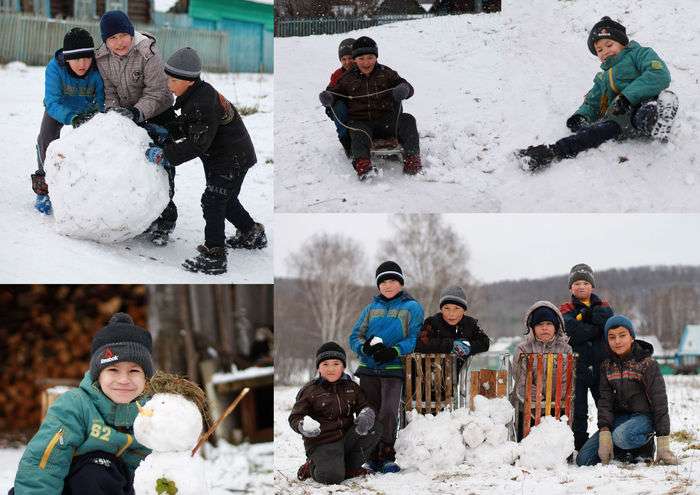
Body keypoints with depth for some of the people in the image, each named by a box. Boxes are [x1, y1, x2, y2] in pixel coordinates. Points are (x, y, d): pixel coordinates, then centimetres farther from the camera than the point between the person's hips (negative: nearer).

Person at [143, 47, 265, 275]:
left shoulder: (203, 104, -30)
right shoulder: (195, 96, 1)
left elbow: (197, 143, -31)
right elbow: (186, 125, 16)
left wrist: (165, 154, -28)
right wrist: (166, 133, 0)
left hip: (231, 159, -11)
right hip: (224, 156, 11)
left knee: (212, 202, -11)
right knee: (226, 199, 25)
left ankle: (213, 257, -10)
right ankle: (252, 235, 42)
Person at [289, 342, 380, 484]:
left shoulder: (352, 387, 10)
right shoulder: (309, 390, -3)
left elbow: (364, 405, 12)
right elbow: (295, 417, -2)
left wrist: (366, 415, -14)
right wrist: (304, 426, -26)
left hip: (347, 437, 5)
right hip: (323, 443, -5)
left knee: (375, 430, -17)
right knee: (333, 477, -30)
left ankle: (350, 466, -2)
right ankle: (312, 466, 6)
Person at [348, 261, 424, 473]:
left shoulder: (412, 307, 5)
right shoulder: (372, 308, 17)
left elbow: (415, 338, -3)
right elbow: (355, 336, 13)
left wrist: (394, 352, -19)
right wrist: (365, 347, -10)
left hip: (394, 368, -4)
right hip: (368, 368, 4)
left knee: (388, 412, -16)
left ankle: (387, 456, -4)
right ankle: (373, 457, 11)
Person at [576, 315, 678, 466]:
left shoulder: (647, 364, -9)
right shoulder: (607, 366, 5)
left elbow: (659, 402, -12)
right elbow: (605, 400, -2)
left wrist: (663, 445, -18)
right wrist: (604, 434, -19)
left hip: (643, 416, -5)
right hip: (618, 417, 5)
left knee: (621, 436, -39)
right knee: (583, 460, -10)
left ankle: (645, 444, -6)